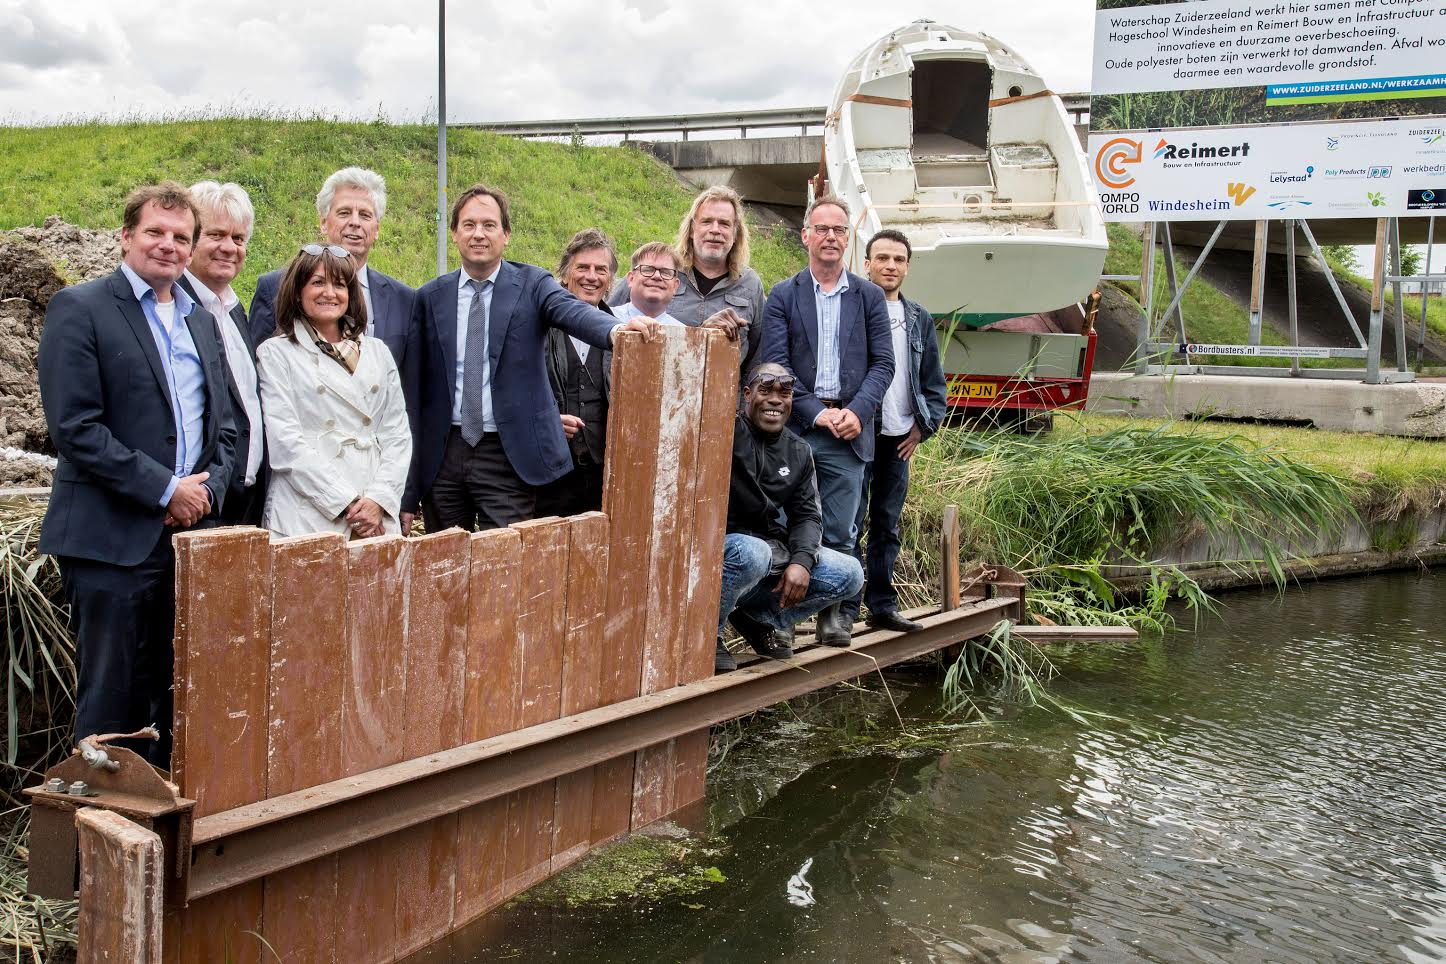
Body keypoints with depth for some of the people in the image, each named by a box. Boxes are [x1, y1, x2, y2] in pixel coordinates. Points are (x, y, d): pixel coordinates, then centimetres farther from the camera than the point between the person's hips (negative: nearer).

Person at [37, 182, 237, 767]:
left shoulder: (199, 319, 16)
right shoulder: (79, 308, -4)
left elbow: (223, 424, 19)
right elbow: (73, 427, -13)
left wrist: (207, 487, -1)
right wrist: (165, 489, -14)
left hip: (189, 534, 6)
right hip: (113, 539, -6)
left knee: (173, 695, 12)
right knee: (111, 697, 1)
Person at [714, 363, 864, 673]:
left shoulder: (799, 452, 10)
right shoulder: (728, 432, -9)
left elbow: (807, 514, 6)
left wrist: (802, 561, -12)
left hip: (774, 551, 6)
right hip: (723, 546, -6)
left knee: (849, 574, -7)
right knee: (752, 552, -40)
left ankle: (758, 615, 9)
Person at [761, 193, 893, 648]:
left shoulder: (870, 296, 11)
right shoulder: (783, 296, 6)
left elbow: (883, 363, 8)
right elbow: (775, 364, -1)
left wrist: (857, 411, -8)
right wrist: (816, 413, -10)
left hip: (848, 428, 1)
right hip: (795, 427, -1)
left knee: (839, 532, 2)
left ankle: (834, 610, 13)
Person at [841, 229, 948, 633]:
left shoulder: (920, 320, 14)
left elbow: (934, 383, 17)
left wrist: (923, 426, 5)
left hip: (900, 437, 5)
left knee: (887, 524, 10)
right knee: (850, 521, -5)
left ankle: (882, 605, 16)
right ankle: (846, 606, 0)